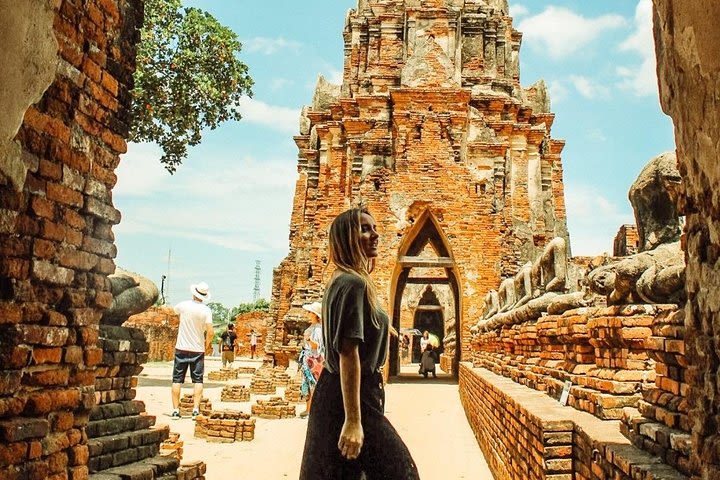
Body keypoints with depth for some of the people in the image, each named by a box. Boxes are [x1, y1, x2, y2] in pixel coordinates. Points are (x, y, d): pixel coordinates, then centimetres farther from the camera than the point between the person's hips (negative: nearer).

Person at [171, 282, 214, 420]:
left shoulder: (183, 305, -5)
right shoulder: (206, 310, -9)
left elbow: (175, 310, 20)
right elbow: (210, 332, -13)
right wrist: (207, 345, 3)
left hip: (181, 348, 1)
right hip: (198, 350, -1)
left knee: (177, 380, 8)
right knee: (198, 380, 6)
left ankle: (176, 410, 9)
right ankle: (196, 409, 0)